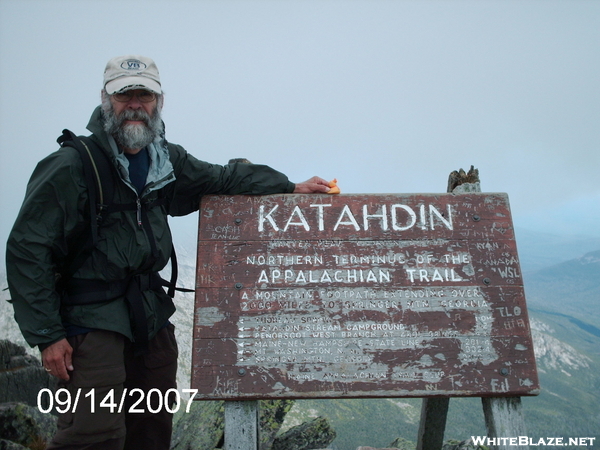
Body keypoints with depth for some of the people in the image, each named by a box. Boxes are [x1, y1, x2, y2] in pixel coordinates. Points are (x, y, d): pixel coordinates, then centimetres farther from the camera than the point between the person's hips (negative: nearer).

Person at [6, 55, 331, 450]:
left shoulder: (166, 160, 6)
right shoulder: (71, 166, -12)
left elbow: (223, 178, 16)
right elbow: (28, 250, -11)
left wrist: (290, 188, 7)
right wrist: (46, 335, -15)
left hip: (151, 314, 6)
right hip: (92, 317, -5)